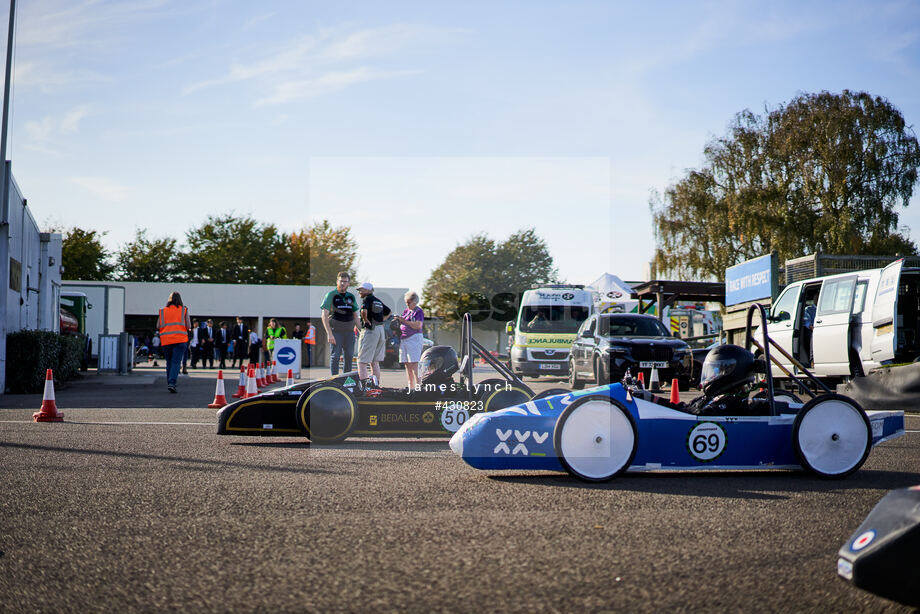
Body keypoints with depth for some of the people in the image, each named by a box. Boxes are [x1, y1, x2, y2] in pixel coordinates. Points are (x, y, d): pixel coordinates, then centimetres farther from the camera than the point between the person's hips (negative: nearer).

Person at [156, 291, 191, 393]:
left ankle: (169, 383, 18)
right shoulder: (184, 310, 3)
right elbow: (188, 326, -1)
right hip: (180, 339, -2)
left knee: (169, 362, 15)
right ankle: (172, 383, -21)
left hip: (166, 340, 2)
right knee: (176, 362, -6)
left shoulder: (163, 311, 7)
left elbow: (158, 326, 3)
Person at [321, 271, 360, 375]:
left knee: (349, 356, 4)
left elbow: (355, 316, 21)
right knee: (335, 355, -6)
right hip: (335, 330, -5)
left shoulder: (351, 297, 13)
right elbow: (324, 316, -8)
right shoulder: (331, 295, -2)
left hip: (349, 331, 5)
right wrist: (329, 334, -16)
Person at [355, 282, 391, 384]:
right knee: (375, 362, 14)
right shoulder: (378, 301, 16)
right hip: (380, 329, 8)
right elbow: (388, 311, 30)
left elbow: (364, 311, -27)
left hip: (370, 330, -8)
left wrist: (365, 320, -11)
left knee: (362, 361, -5)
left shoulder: (367, 299, -7)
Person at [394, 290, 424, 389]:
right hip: (403, 339, 8)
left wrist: (404, 321, -17)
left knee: (414, 364, -14)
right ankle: (410, 387, 10)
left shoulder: (418, 311, -4)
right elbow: (402, 324, 25)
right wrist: (397, 320, 3)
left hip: (414, 339, -8)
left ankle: (418, 386, -16)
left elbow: (418, 325, -17)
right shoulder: (406, 310, 19)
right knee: (407, 365, 7)